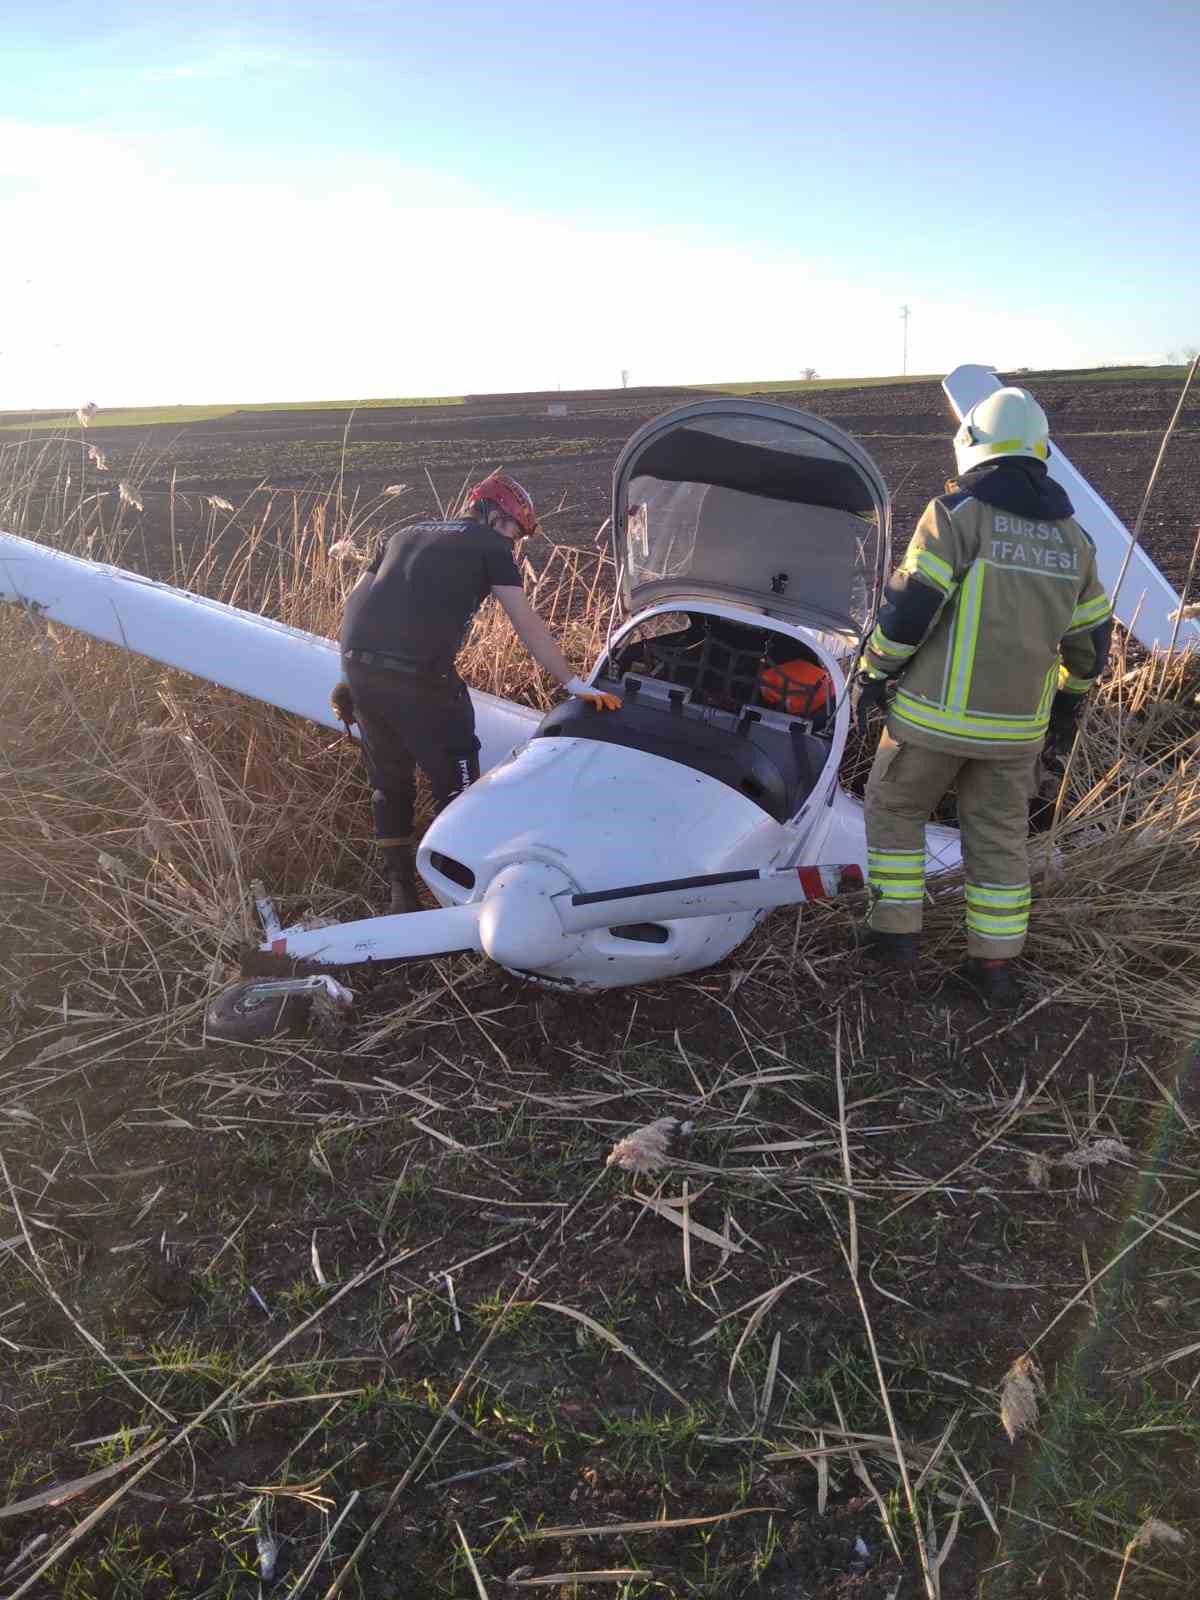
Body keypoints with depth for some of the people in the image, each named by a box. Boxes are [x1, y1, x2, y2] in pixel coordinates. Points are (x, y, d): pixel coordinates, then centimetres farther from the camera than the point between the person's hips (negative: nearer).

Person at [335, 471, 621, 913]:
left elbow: (355, 601, 23)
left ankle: (401, 895, 26)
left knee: (389, 783, 19)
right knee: (454, 785, 7)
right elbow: (528, 625, 2)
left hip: (357, 664, 7)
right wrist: (575, 685, 3)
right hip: (418, 676, -6)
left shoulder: (408, 534, 26)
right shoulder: (490, 546, 9)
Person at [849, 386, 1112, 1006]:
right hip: (1018, 723, 5)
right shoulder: (1071, 536, 10)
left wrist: (872, 674, -4)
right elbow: (1090, 636, 15)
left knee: (893, 808, 15)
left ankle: (897, 929, 17)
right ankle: (995, 964, 20)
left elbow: (911, 604, -15)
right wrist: (1068, 703, 27)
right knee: (1000, 836, 15)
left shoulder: (957, 511, -9)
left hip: (936, 713, -5)